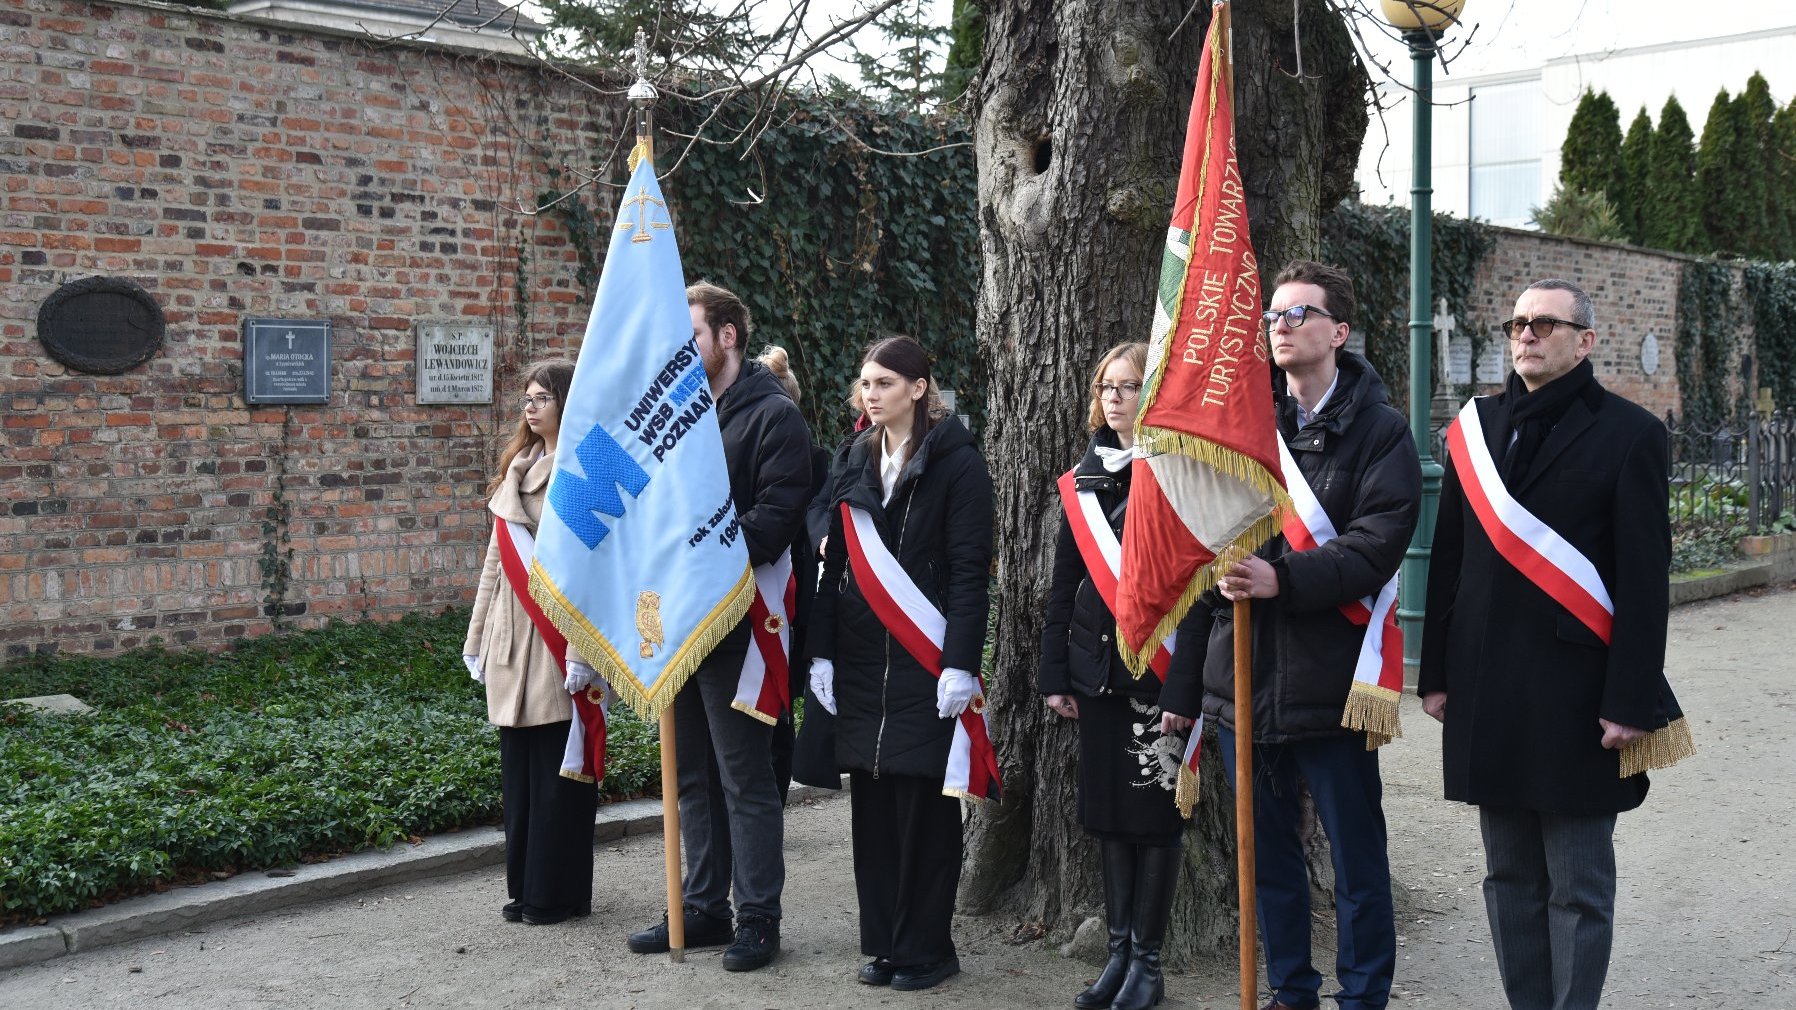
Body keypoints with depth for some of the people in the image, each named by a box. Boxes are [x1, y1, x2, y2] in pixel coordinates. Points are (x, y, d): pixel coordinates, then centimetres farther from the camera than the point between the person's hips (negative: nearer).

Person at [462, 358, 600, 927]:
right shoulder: (517, 468, 16)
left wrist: (581, 650, -20)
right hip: (512, 635, 8)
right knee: (517, 768, 12)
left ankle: (559, 894, 11)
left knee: (558, 770, 0)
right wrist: (477, 638, 17)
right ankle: (525, 888, 22)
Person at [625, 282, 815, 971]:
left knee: (745, 778, 0)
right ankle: (703, 908, 25)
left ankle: (757, 918, 10)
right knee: (694, 777, 14)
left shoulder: (772, 416, -8)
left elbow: (772, 519, -18)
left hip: (734, 623, -8)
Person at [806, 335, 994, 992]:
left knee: (924, 803, 0)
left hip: (926, 659, -5)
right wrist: (822, 653, 5)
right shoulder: (853, 460, 12)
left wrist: (959, 662, -17)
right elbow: (835, 562, 12)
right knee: (871, 800, 8)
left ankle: (926, 947, 11)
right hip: (861, 658, 5)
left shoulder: (955, 461, -5)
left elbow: (970, 567, -10)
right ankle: (884, 940, 19)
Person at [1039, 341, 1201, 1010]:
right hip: (1098, 670, 5)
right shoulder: (1085, 477, 10)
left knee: (1155, 814, 2)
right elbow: (1064, 583, 13)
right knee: (1107, 815, 10)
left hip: (1159, 672, -5)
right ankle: (1119, 950, 21)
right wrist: (1055, 674, 8)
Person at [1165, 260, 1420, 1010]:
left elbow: (1375, 548, -14)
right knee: (1268, 851, 15)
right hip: (1244, 671, 4)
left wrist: (1283, 579, -25)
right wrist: (1218, 569, -12)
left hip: (1330, 674, -4)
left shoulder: (1378, 429, -3)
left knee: (1357, 857, 6)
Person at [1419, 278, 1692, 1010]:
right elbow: (1449, 559, 10)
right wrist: (1436, 673, 7)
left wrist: (1630, 701, -12)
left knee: (1578, 888, 3)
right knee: (1509, 877, 12)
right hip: (1487, 694, 5)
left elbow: (1645, 580, -7)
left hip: (1577, 699, -4)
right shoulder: (1476, 427, 9)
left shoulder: (1629, 434, -4)